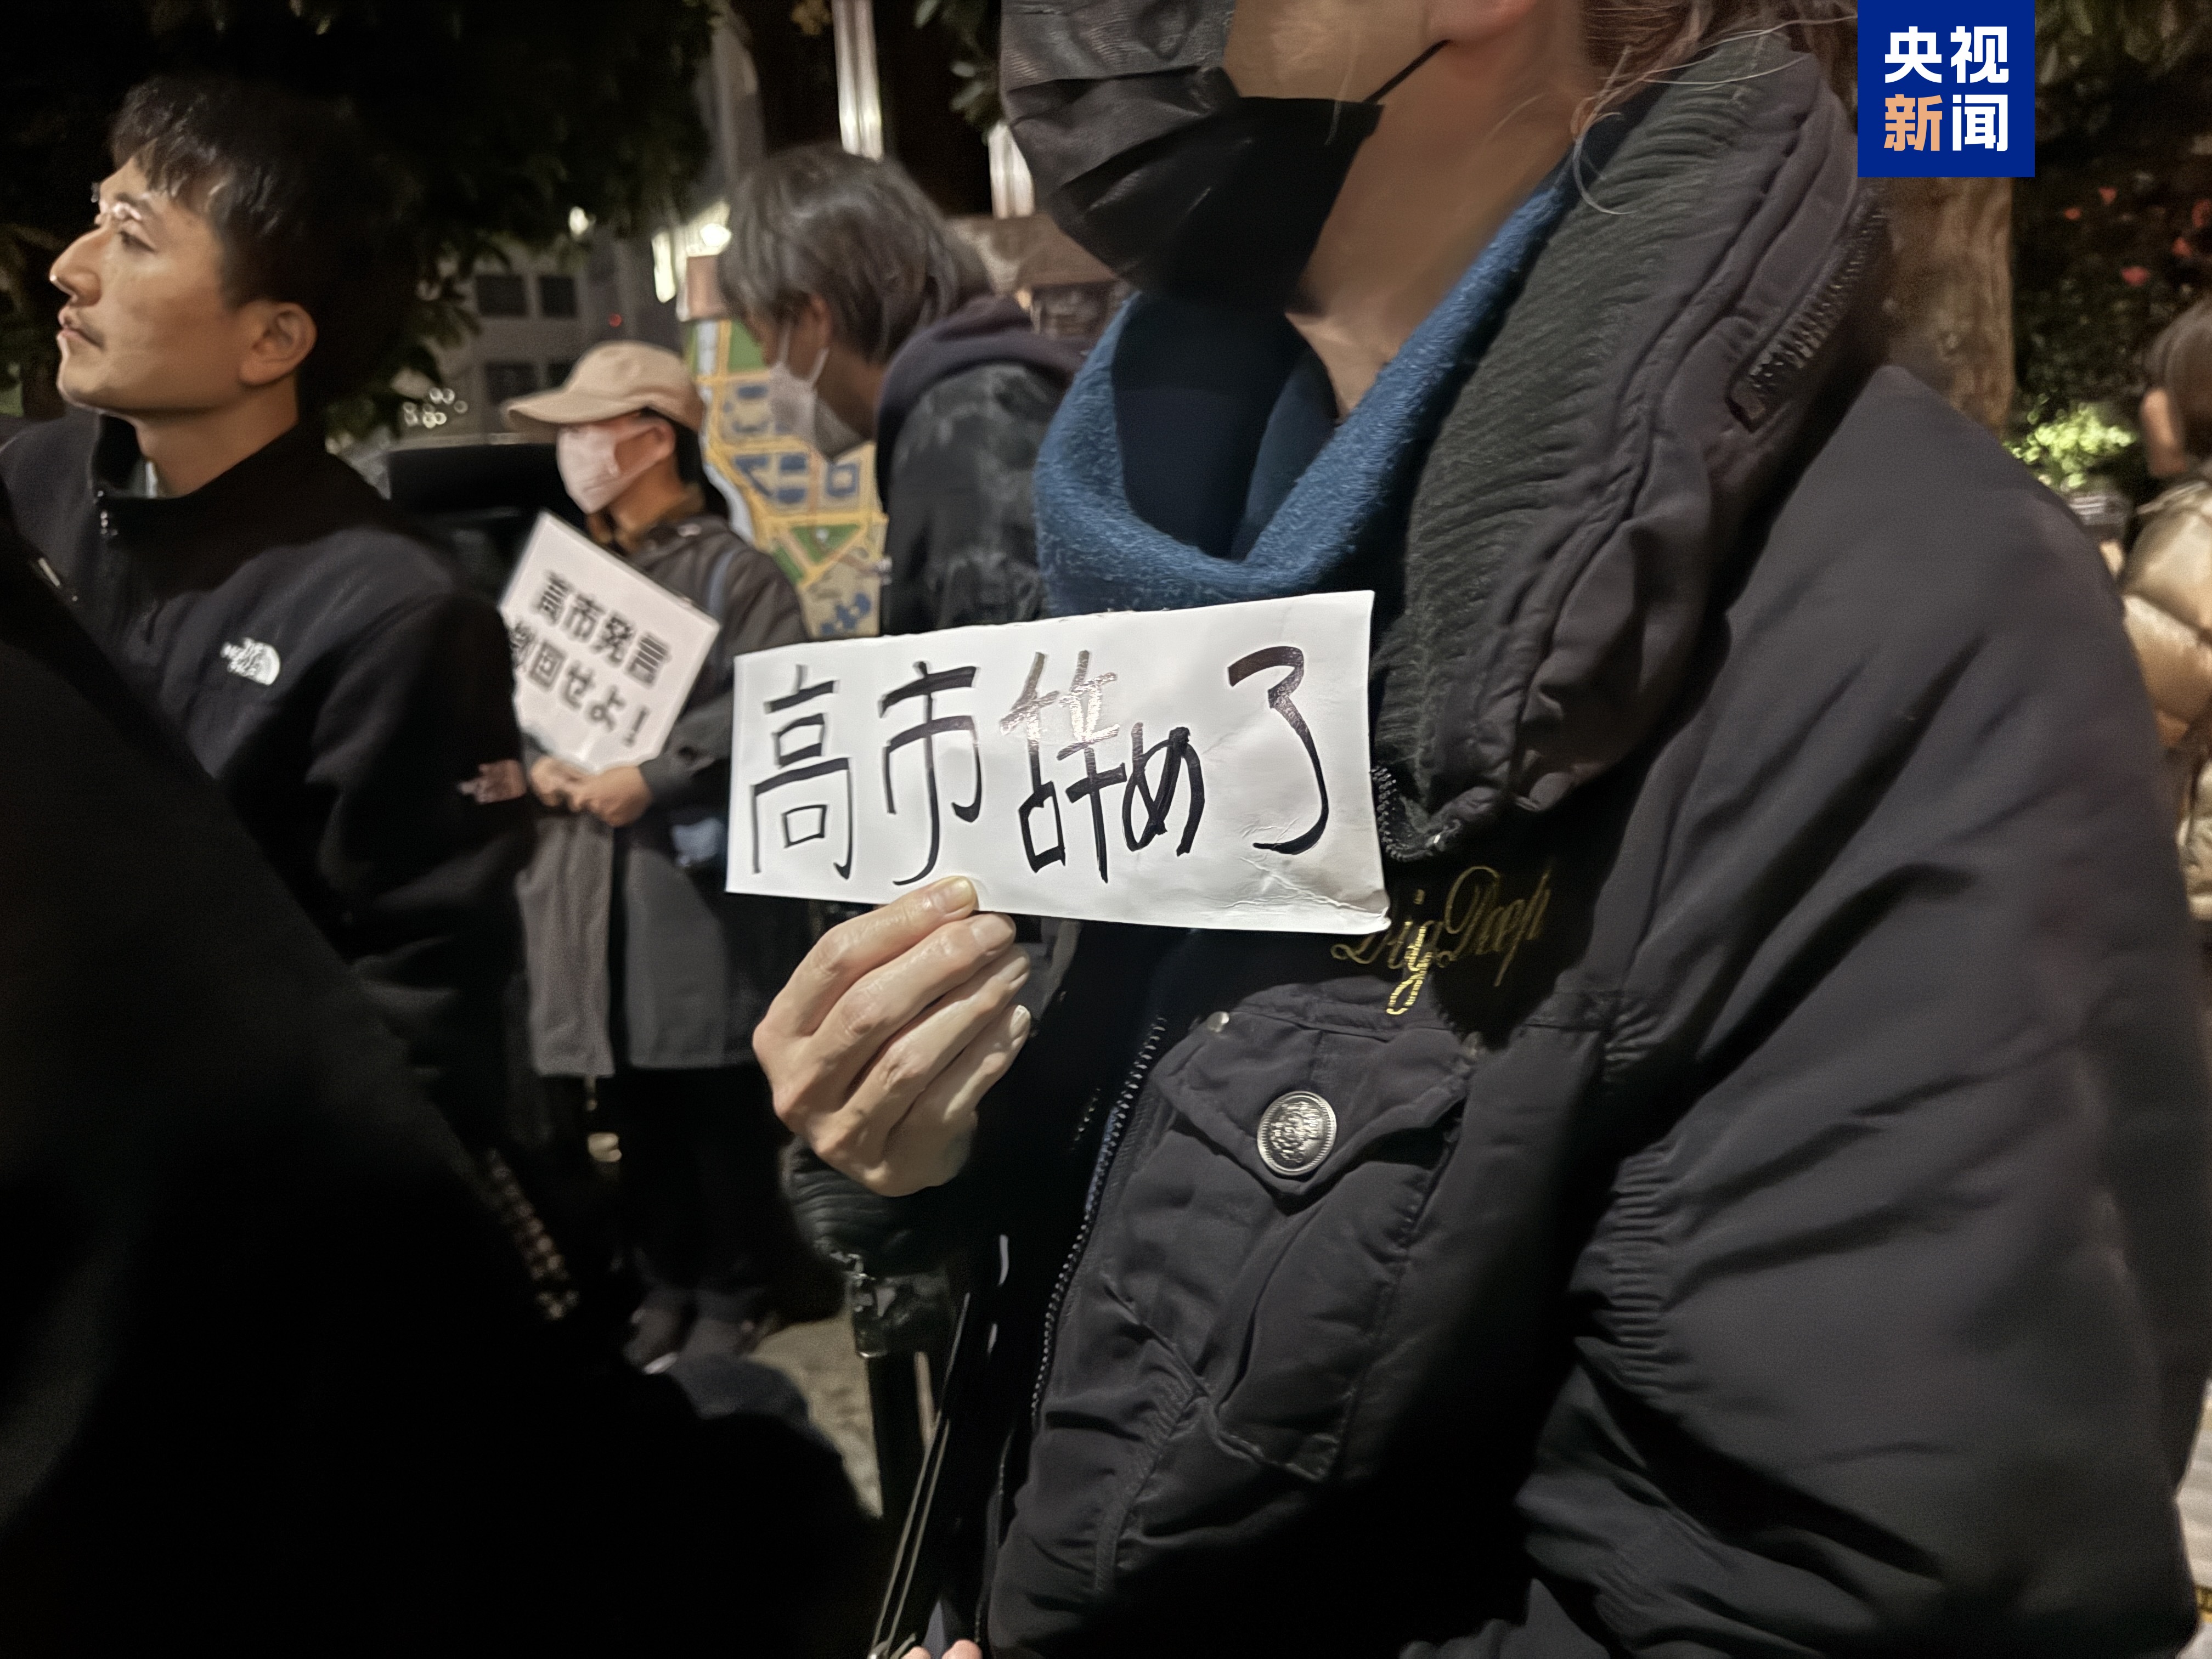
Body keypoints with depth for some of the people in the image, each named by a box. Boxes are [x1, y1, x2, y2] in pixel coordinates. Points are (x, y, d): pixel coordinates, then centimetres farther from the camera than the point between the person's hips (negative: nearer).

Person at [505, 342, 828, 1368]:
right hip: (587, 881, 6)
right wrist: (536, 761, -2)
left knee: (722, 1108, 3)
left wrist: (652, 776, -20)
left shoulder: (732, 571, -4)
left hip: (700, 880, -6)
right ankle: (667, 1282, 27)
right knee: (634, 1110, 13)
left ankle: (737, 1290, 19)